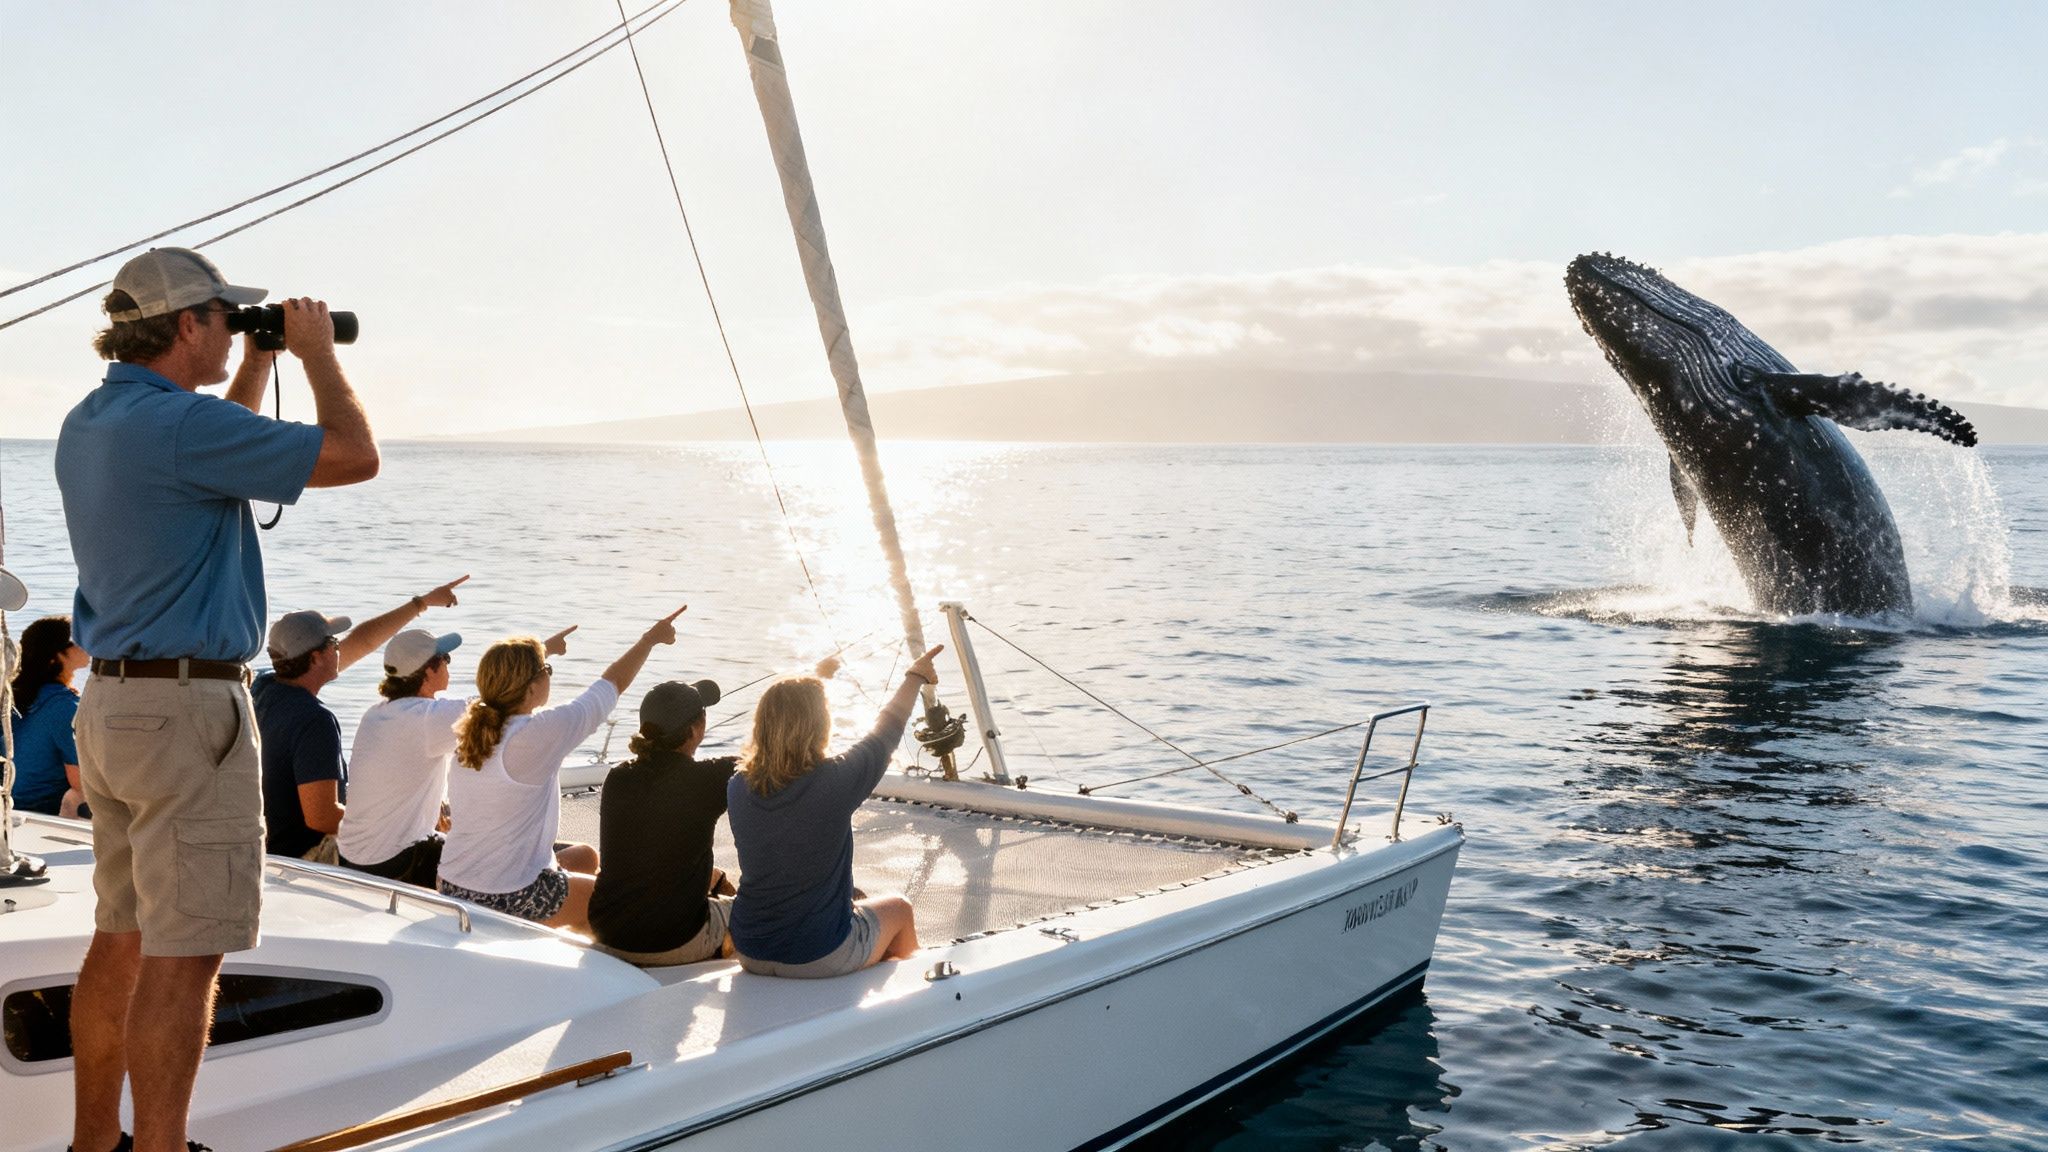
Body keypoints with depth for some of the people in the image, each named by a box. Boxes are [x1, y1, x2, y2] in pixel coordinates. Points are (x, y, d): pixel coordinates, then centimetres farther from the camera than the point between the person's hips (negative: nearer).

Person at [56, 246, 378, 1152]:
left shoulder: (87, 424, 12)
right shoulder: (179, 421, -18)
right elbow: (354, 455, -16)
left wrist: (258, 366, 28)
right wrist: (316, 353, -1)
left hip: (110, 701, 10)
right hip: (187, 709, -10)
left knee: (122, 939, 18)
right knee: (184, 956, -5)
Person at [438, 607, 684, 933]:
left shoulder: (469, 731, -2)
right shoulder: (541, 733, -20)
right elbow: (613, 683, -7)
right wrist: (651, 638, 8)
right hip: (510, 899, -8)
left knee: (584, 856, 28)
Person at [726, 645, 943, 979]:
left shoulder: (738, 788, -10)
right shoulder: (835, 782, -23)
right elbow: (886, 732, -5)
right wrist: (915, 676, 13)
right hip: (820, 957, -5)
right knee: (899, 910, 25)